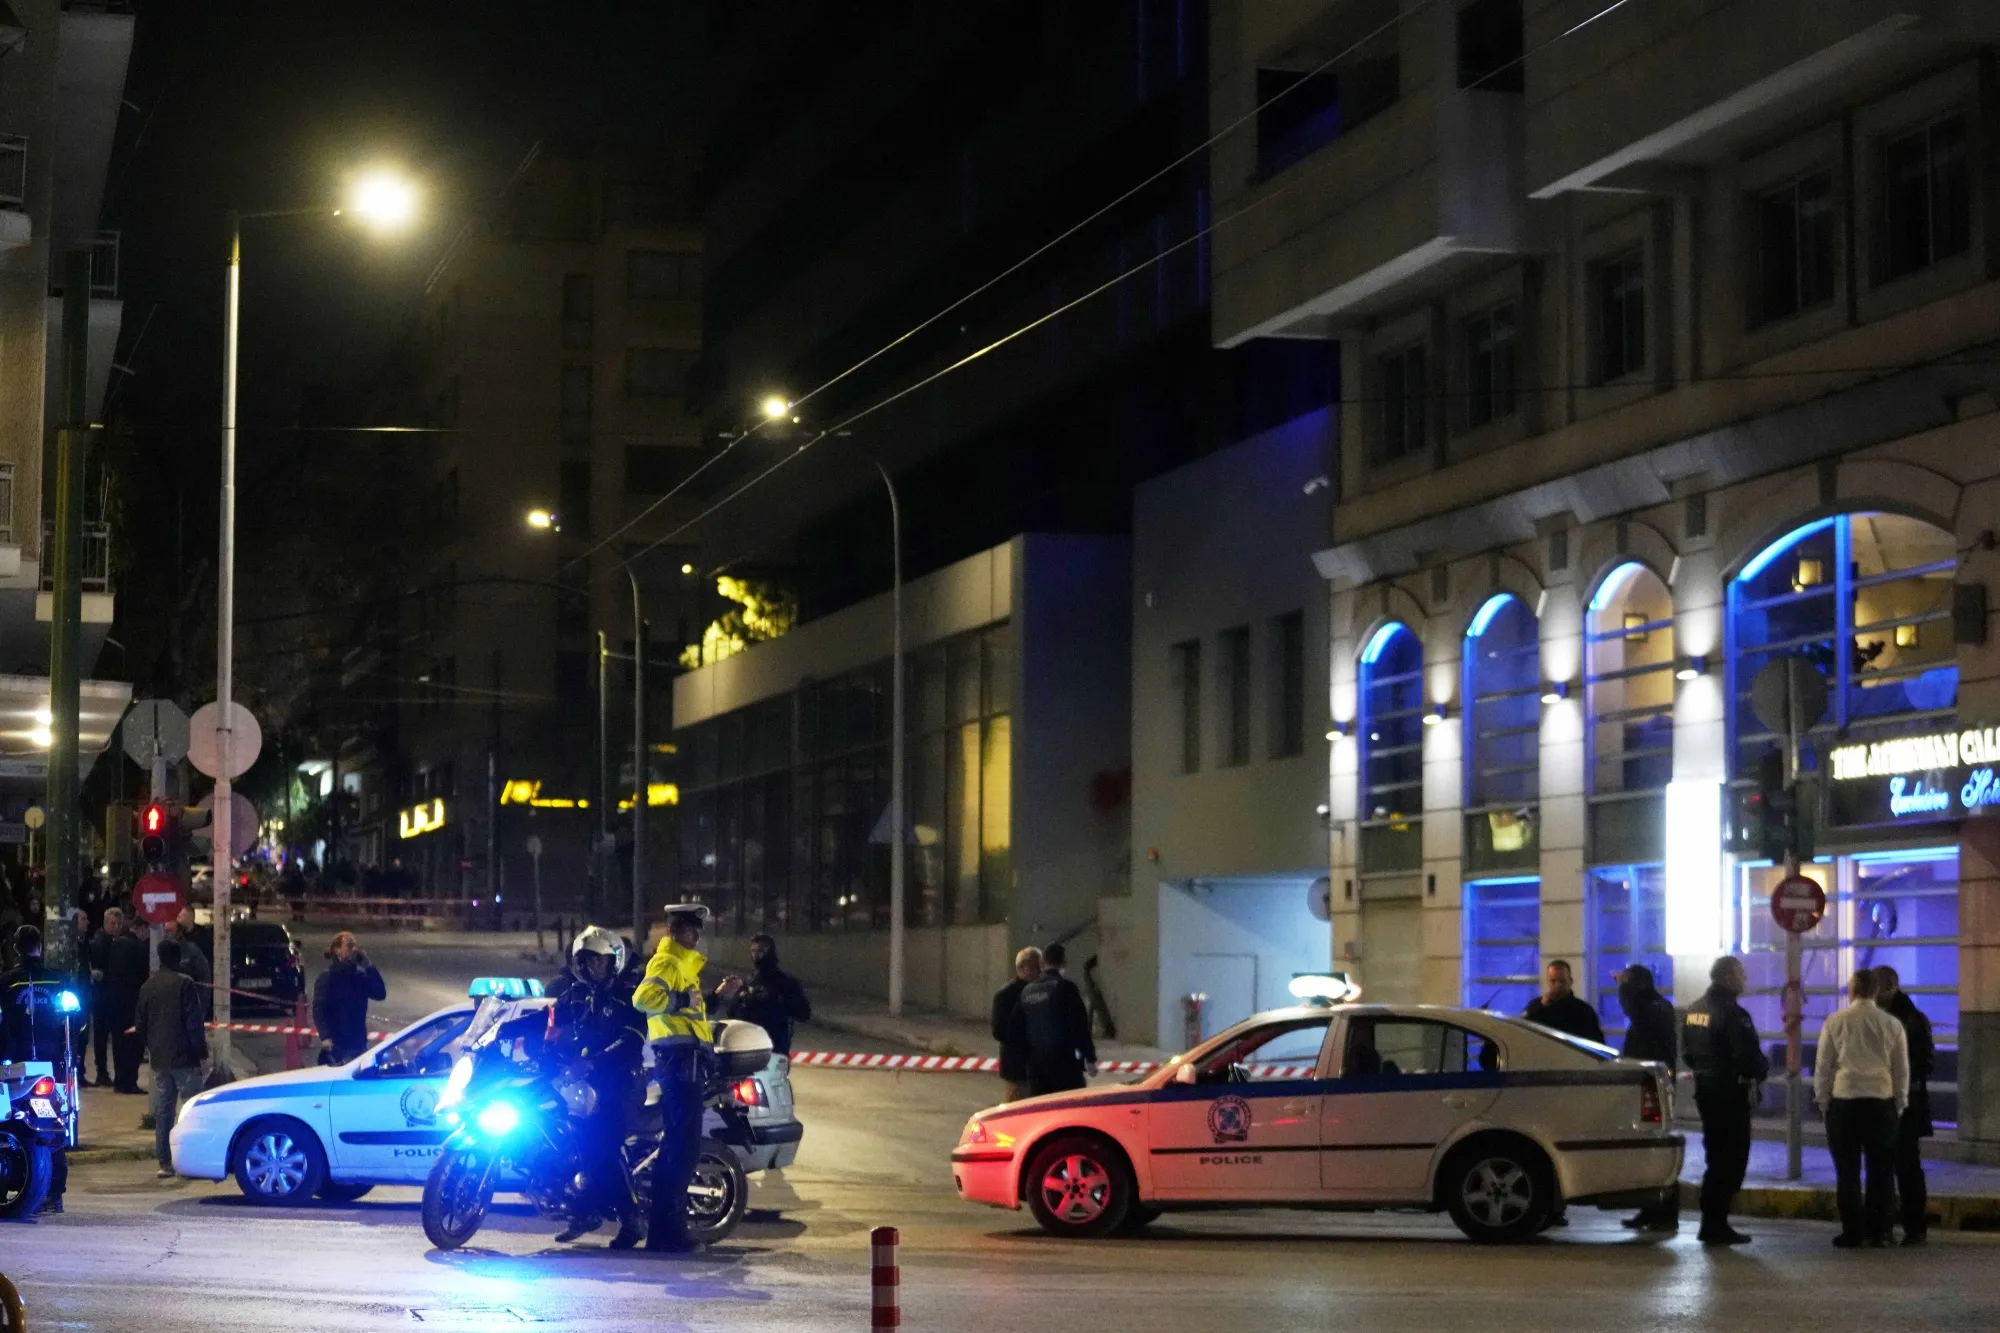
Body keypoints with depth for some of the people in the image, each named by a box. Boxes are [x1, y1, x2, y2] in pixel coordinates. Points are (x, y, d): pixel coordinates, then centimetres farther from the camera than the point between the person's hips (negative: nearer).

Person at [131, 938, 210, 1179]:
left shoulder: (148, 986, 8)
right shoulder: (185, 983, -11)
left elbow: (140, 1021, 16)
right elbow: (194, 1023, -13)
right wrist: (202, 1054, -10)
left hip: (159, 1059, 6)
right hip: (184, 1058, -6)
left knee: (162, 1111, 8)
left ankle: (165, 1163, 7)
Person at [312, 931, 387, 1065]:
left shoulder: (360, 977, 10)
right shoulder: (327, 978, -6)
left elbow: (380, 994, -2)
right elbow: (319, 1010, -14)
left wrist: (369, 967, -8)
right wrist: (325, 1037, -27)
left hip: (359, 1044, 6)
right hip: (336, 1046, -6)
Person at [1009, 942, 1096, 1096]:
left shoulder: (1027, 990, 8)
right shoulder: (1065, 987, -11)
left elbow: (1015, 1028, 11)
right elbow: (1079, 1024, -13)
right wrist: (1090, 1057, -7)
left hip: (1035, 1062, 6)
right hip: (1064, 1061, -6)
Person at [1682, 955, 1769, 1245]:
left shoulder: (1694, 1010, 10)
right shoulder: (1732, 1014, -18)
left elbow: (1687, 1051, 17)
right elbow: (1749, 1058, -22)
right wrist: (1762, 1067, -2)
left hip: (1704, 1090, 9)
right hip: (1731, 1093, -9)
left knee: (1716, 1157, 17)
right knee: (1732, 1160, -3)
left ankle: (1711, 1223, 19)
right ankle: (1715, 1225, -5)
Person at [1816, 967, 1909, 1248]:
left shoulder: (1835, 1022, -2)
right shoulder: (1892, 1025, 3)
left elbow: (1822, 1066, 1)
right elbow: (1902, 1070, 9)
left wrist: (1822, 1100, 12)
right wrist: (1899, 1105, 19)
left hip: (1843, 1101, -1)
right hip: (1881, 1102, 1)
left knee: (1848, 1171, 4)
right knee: (1880, 1171, 9)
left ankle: (1852, 1233, 3)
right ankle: (1877, 1232, 9)